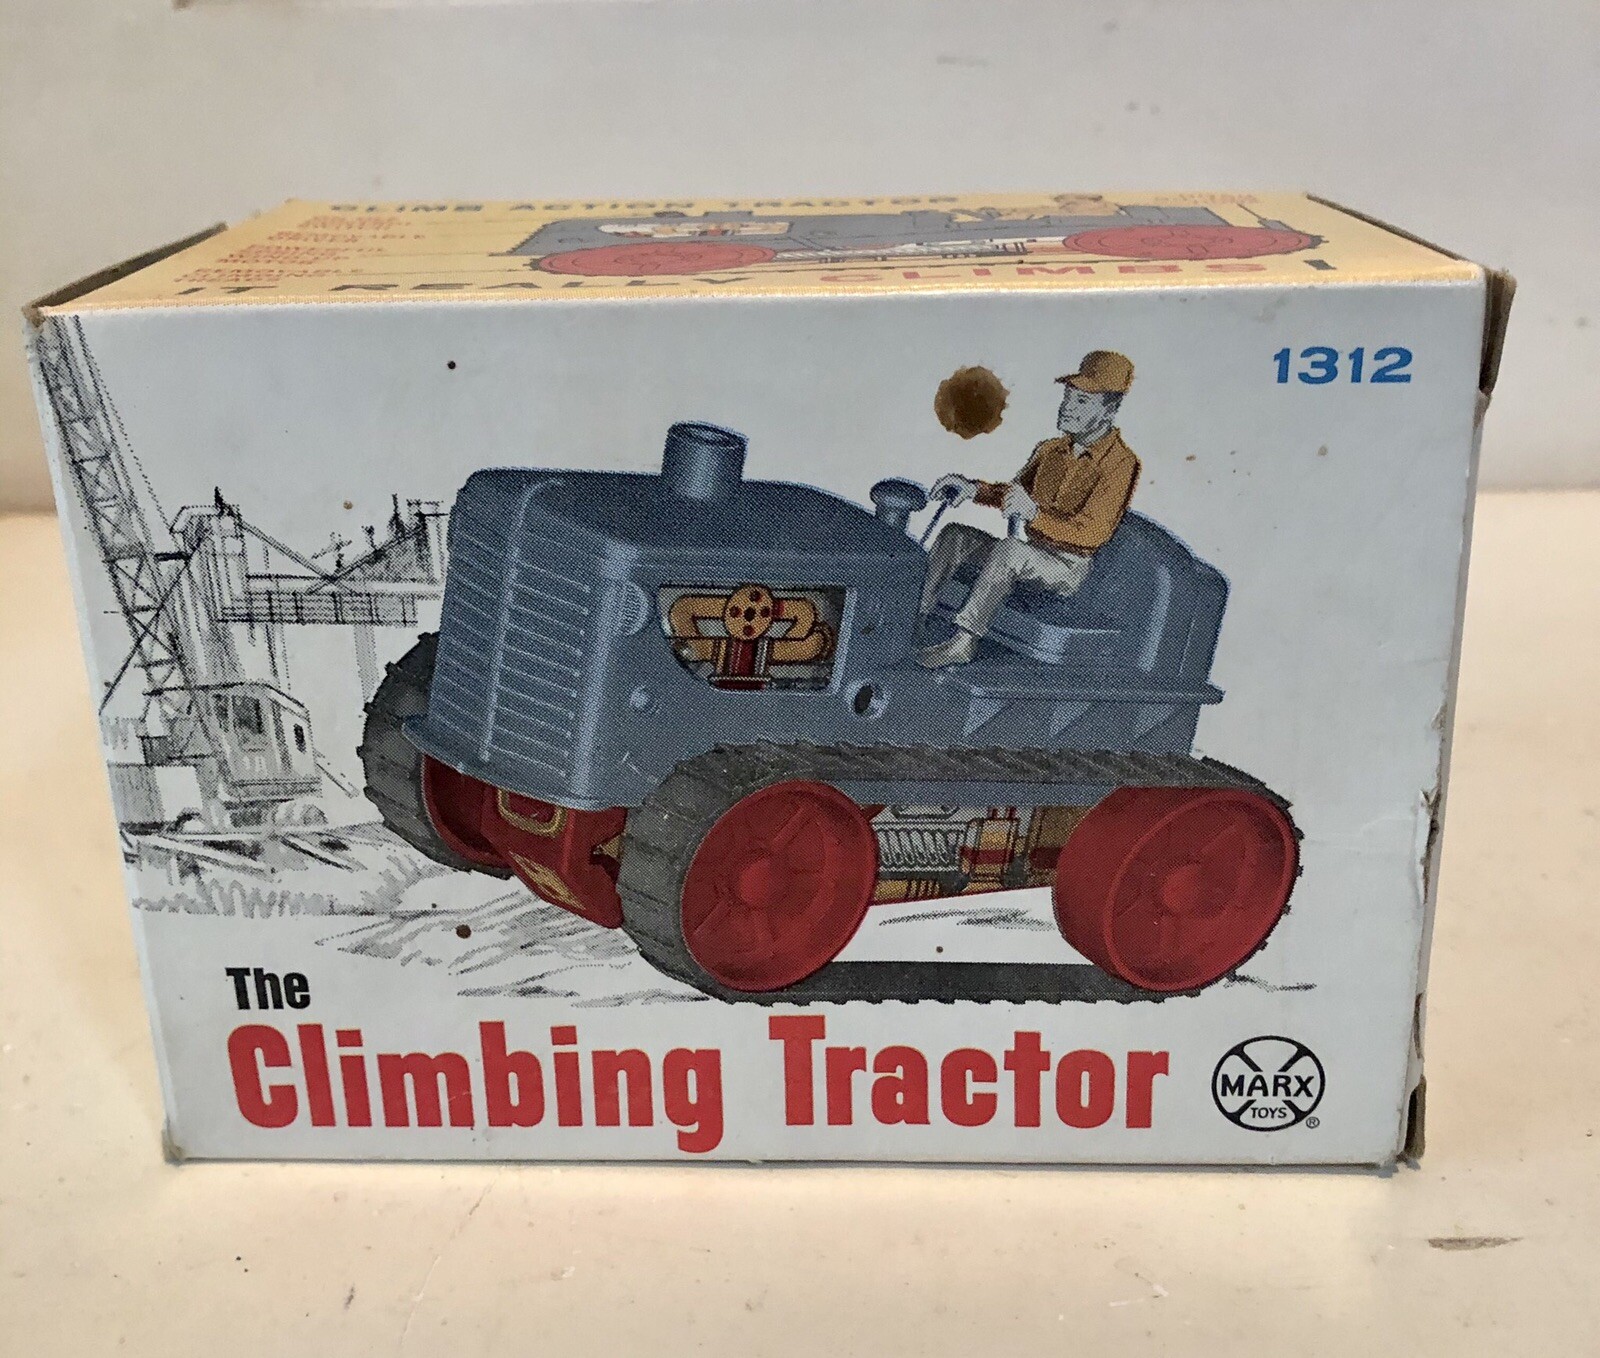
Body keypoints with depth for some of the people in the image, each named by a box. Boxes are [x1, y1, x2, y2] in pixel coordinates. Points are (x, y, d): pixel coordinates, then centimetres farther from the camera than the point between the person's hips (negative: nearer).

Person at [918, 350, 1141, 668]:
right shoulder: (1052, 449, 11)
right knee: (955, 535, -9)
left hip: (1070, 568, -8)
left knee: (1010, 548, -36)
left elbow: (1093, 531, -23)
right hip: (1030, 553, 8)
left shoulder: (1120, 462, -12)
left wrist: (1034, 513, -36)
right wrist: (973, 489, 4)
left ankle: (963, 641, -37)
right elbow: (1015, 490, 24)